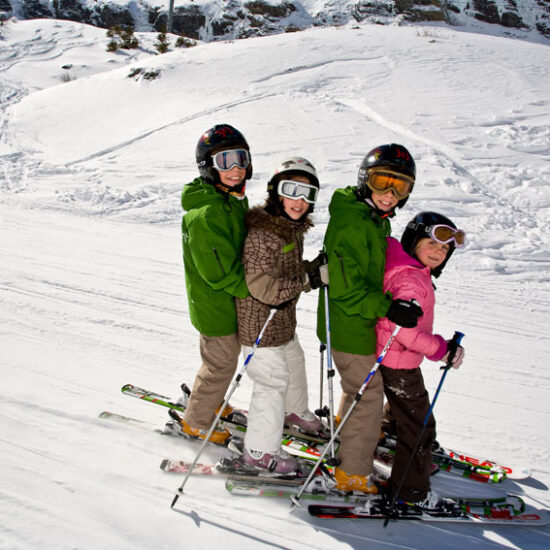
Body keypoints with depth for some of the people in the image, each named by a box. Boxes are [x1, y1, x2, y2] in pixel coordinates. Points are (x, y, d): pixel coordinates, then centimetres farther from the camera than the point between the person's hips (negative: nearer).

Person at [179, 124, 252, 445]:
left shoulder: (236, 200, 2)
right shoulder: (205, 215, -29)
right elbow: (220, 272, -28)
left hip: (233, 299, 9)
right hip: (215, 305, -9)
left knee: (228, 355, 26)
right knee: (221, 365, 8)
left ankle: (209, 401, 50)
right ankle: (196, 422, 29)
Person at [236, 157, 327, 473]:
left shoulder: (294, 229, 1)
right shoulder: (261, 235, -29)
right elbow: (264, 288, -32)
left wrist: (316, 266, -3)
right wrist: (310, 279, -30)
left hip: (284, 319, 10)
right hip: (261, 324, -10)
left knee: (294, 364, 29)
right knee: (273, 382, 1)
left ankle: (295, 411, 57)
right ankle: (261, 449, 19)